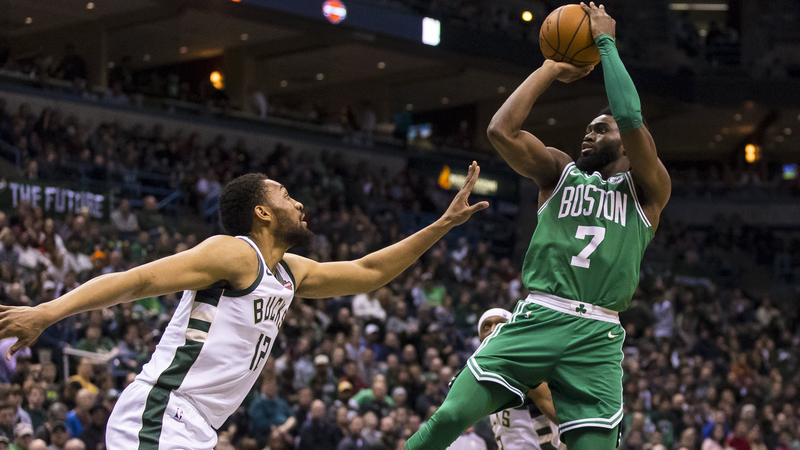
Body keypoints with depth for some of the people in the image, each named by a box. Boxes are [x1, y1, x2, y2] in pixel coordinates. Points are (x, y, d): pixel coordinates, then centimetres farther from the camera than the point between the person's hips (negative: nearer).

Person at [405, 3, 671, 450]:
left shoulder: (648, 190, 10)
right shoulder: (562, 173, 19)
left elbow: (631, 119, -8)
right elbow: (502, 130, 4)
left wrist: (606, 43, 2)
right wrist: (552, 69, 11)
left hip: (597, 335, -2)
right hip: (537, 318, 2)